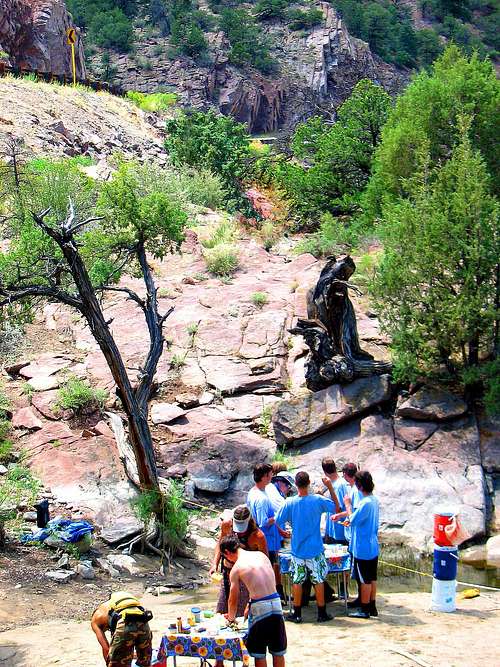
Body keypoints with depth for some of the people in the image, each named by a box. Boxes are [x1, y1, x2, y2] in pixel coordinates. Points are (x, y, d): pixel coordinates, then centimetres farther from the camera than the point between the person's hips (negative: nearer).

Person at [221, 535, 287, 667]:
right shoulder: (261, 555, 9)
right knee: (278, 651, 17)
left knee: (259, 653, 11)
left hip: (260, 607, -5)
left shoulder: (236, 569, -3)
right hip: (276, 603, 5)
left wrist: (231, 617, 25)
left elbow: (233, 599, 4)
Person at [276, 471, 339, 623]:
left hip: (297, 550, 1)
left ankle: (297, 614, 15)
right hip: (315, 549, -1)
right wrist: (330, 488, 3)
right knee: (319, 580, 9)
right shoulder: (318, 500, -12)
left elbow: (278, 521, -1)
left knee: (297, 581, 10)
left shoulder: (289, 503, -10)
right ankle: (322, 613, 14)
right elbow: (336, 507, 2)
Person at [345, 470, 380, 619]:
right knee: (372, 578, 15)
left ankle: (364, 609, 10)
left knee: (365, 580, 2)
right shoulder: (375, 500, 6)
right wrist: (352, 520, 14)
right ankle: (372, 607, 23)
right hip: (373, 547, 9)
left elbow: (353, 520, -17)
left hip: (363, 548, -9)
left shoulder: (365, 503, -23)